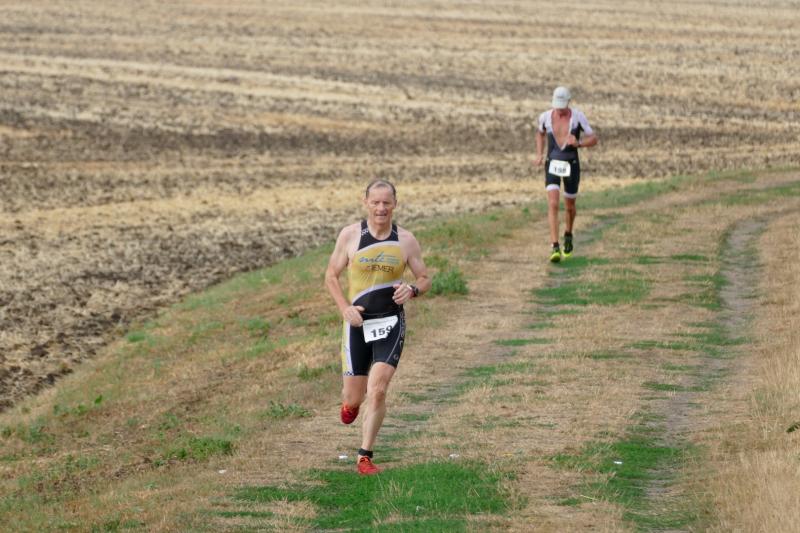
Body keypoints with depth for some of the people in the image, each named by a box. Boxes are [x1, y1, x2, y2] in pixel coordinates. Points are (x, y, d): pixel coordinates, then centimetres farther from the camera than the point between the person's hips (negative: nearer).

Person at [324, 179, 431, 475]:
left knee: (377, 391, -14)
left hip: (391, 323, 0)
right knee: (354, 397, 5)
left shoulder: (406, 240, 0)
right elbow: (331, 275, 5)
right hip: (358, 322, 0)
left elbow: (425, 279, 9)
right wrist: (345, 308, -10)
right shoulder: (350, 235, -3)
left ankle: (365, 456, -3)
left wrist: (413, 289, -15)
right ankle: (350, 402, 44)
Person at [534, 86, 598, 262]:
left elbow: (594, 139, -8)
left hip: (571, 166, 0)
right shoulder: (545, 116, -7)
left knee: (569, 206, 16)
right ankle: (555, 249, -21)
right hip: (552, 165, 0)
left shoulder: (578, 116, -13)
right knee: (553, 204, -18)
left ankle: (568, 235, 49)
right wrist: (539, 155, 4)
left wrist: (578, 143, -29)